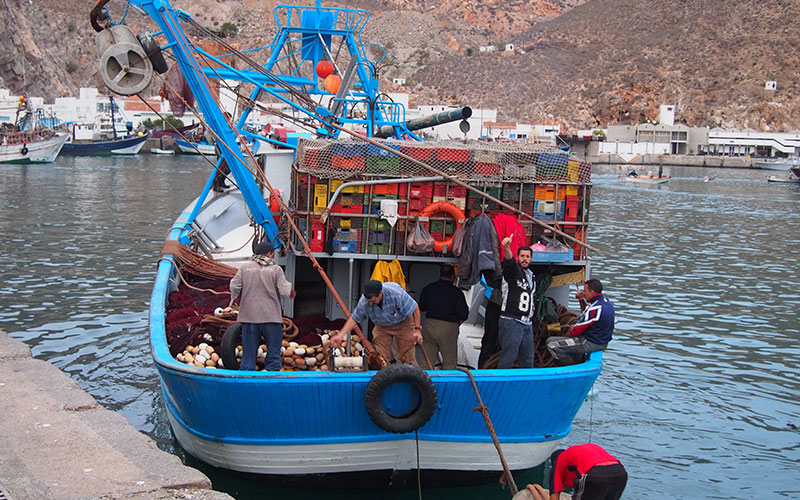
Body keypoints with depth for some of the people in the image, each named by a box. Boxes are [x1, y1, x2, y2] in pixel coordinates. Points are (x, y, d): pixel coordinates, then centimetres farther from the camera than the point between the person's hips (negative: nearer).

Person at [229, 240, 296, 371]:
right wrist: (292, 292, 15)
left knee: (249, 347, 8)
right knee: (273, 347, 7)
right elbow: (285, 290, -6)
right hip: (271, 316, -3)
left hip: (249, 315, 3)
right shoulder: (276, 269, -1)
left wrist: (233, 299, 20)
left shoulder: (245, 268, 7)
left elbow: (234, 286, 2)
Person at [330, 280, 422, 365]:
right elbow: (354, 319, -11)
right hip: (382, 327, 3)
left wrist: (417, 330, -22)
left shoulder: (397, 293, -36)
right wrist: (340, 335, -19)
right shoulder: (363, 302, -26)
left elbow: (415, 309, -23)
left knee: (406, 357, -8)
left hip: (403, 323, -3)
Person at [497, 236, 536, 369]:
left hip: (527, 323, 8)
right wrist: (506, 246, -48)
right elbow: (509, 260, -26)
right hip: (511, 321, -7)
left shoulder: (532, 276, 20)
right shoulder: (513, 270, -3)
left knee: (527, 360, 11)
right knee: (507, 359, -11)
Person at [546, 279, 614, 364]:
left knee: (551, 343, -11)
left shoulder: (594, 309, -28)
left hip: (591, 344, -10)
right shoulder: (606, 301, 2)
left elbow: (577, 330, -19)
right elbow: (586, 312, 22)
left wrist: (565, 336, 0)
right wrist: (582, 300, 6)